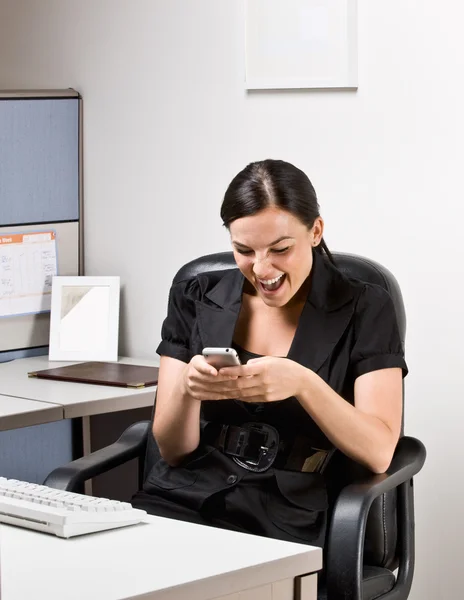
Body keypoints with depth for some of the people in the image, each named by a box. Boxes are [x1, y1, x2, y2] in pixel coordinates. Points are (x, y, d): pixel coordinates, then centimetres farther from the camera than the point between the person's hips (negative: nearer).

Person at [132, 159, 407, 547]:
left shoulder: (365, 311, 1)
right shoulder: (194, 301, 8)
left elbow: (378, 452, -9)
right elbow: (173, 449, 6)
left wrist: (303, 383, -25)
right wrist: (187, 389, -16)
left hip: (290, 521, -2)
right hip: (182, 501, 3)